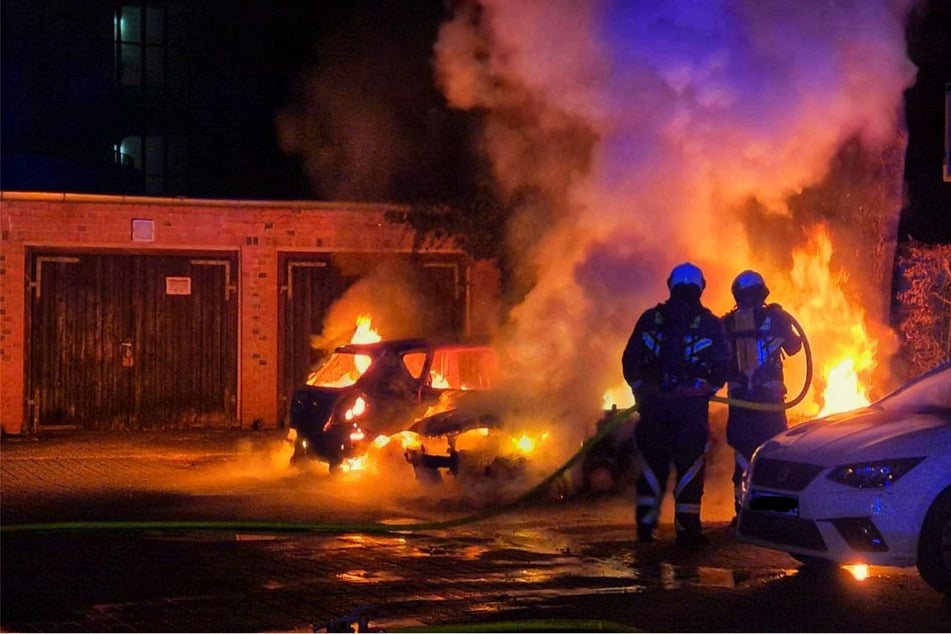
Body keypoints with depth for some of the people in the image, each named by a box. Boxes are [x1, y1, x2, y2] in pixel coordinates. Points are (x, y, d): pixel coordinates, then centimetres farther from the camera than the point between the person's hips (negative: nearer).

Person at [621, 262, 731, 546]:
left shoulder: (651, 318, 6)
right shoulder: (709, 323, 2)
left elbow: (630, 359, 5)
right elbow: (723, 363, 0)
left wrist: (640, 389, 16)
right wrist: (709, 389, 14)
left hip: (654, 403, 2)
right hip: (692, 404, -2)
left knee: (652, 463, 11)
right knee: (690, 464, 3)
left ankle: (645, 525, 11)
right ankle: (686, 527, 1)